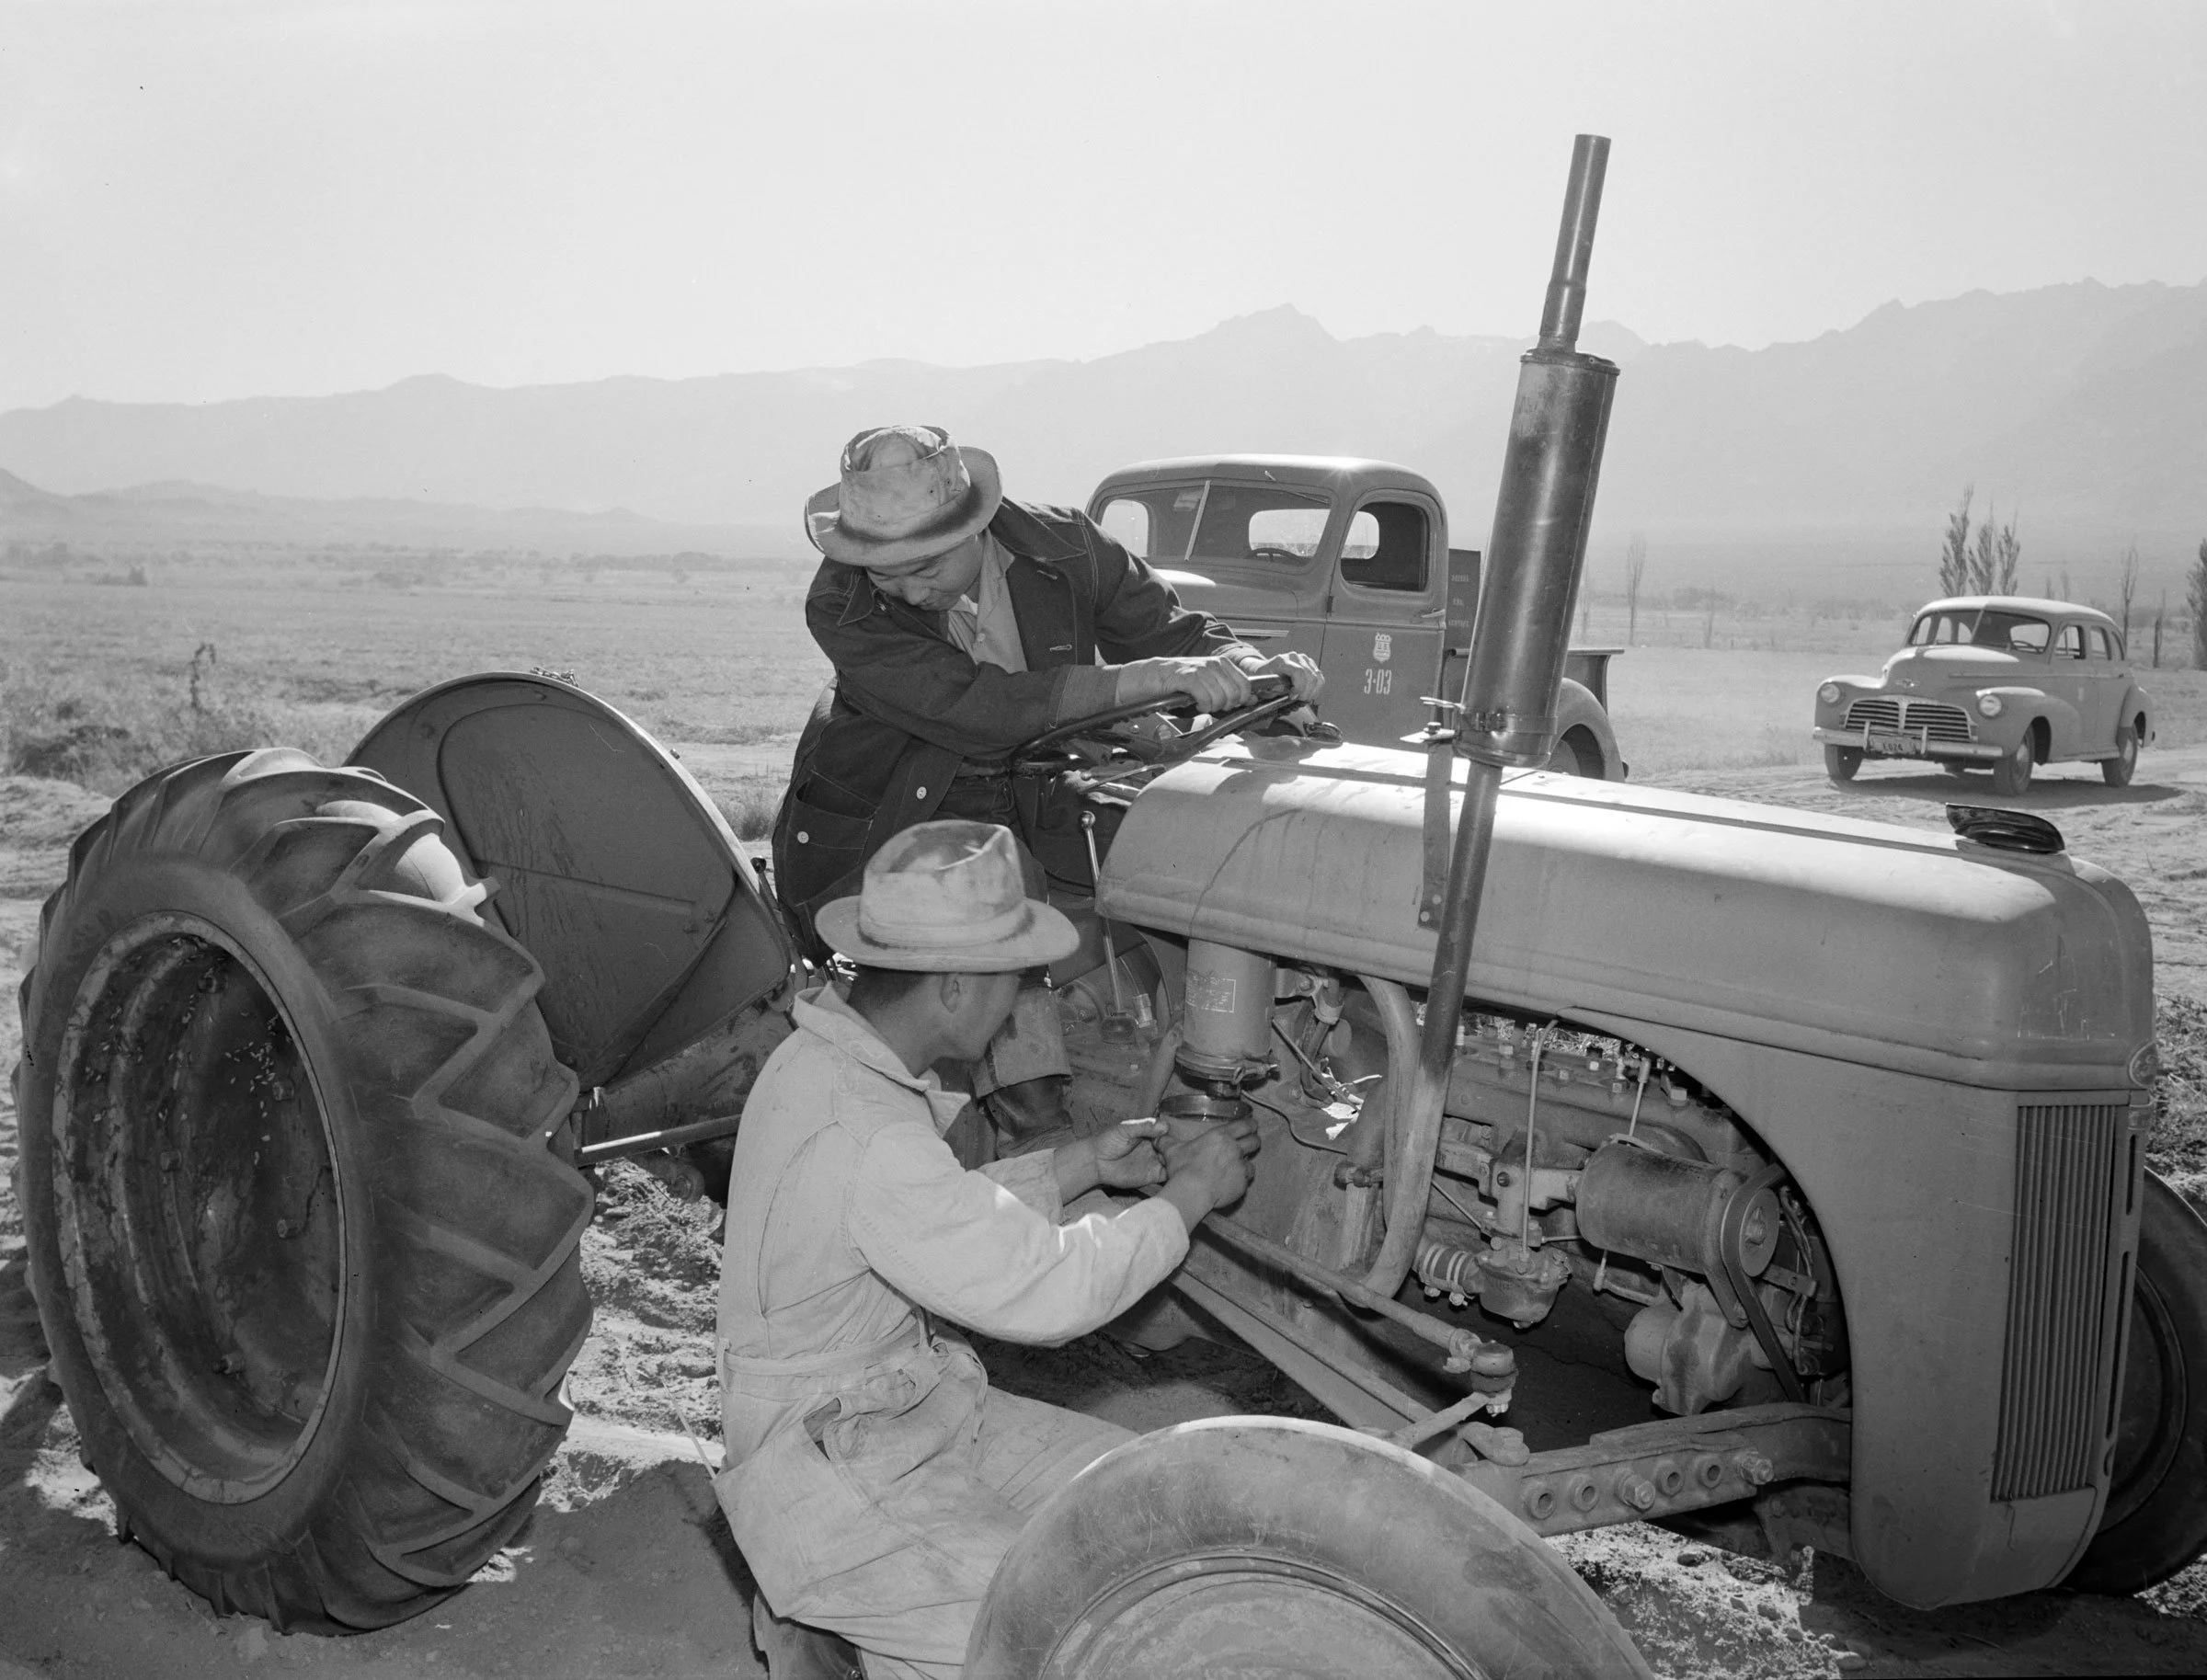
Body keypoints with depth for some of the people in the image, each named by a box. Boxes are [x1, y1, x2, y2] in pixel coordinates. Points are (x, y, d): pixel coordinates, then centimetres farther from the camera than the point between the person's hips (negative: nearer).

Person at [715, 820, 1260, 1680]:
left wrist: (1087, 1163, 5)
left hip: (922, 1407, 9)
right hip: (835, 1471, -9)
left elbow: (954, 1215, 14)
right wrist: (1191, 1192, -14)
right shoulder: (858, 1138, -32)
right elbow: (1046, 1289, -27)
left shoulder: (838, 1058, 0)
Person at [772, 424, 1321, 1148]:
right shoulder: (840, 608, -20)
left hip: (1018, 813, 5)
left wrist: (1251, 666, -20)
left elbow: (1172, 629, 3)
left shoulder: (1063, 548, -10)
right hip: (868, 836, -4)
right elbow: (979, 712, -32)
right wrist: (1145, 679, -37)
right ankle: (1041, 1142, -16)